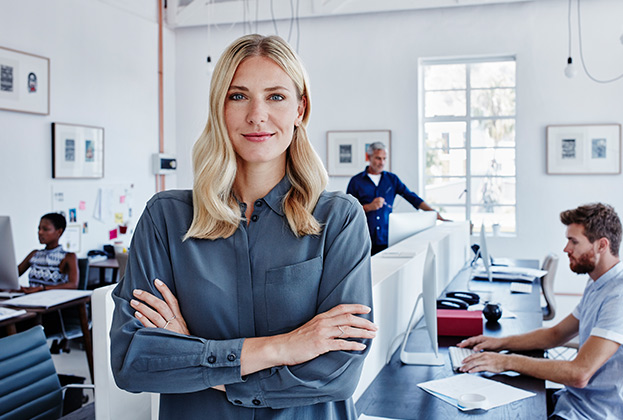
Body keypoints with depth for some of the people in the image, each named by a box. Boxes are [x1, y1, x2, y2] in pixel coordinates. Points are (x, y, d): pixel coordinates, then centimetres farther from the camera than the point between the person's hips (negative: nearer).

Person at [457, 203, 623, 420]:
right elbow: (556, 334, 20)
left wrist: (507, 362, -23)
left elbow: (579, 374, -29)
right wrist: (501, 343, 8)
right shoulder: (597, 285, 10)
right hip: (573, 398, 9)